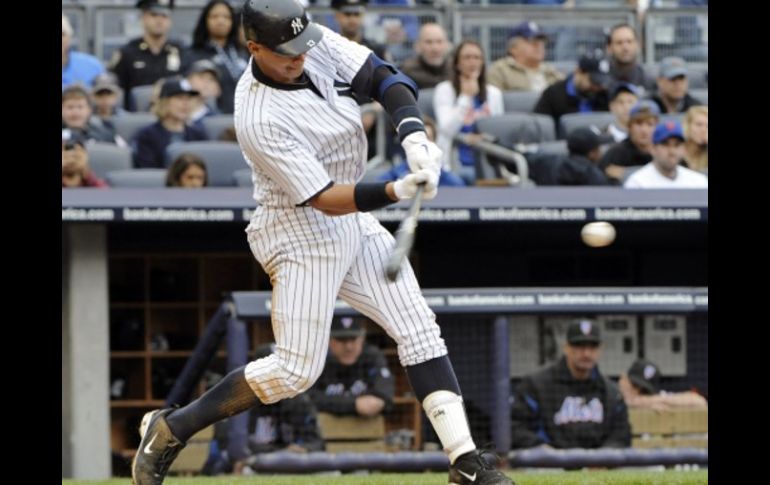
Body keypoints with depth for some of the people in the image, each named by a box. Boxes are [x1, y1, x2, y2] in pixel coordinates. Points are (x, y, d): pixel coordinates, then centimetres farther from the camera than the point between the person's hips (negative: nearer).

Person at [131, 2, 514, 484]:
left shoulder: (318, 44, -8)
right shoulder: (260, 120, -27)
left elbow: (384, 77, -8)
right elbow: (326, 199, -27)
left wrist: (414, 135, -27)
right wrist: (398, 191, -40)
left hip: (354, 223, 8)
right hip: (301, 233, -8)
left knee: (419, 329, 2)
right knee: (296, 370, -7)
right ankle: (170, 429, 7)